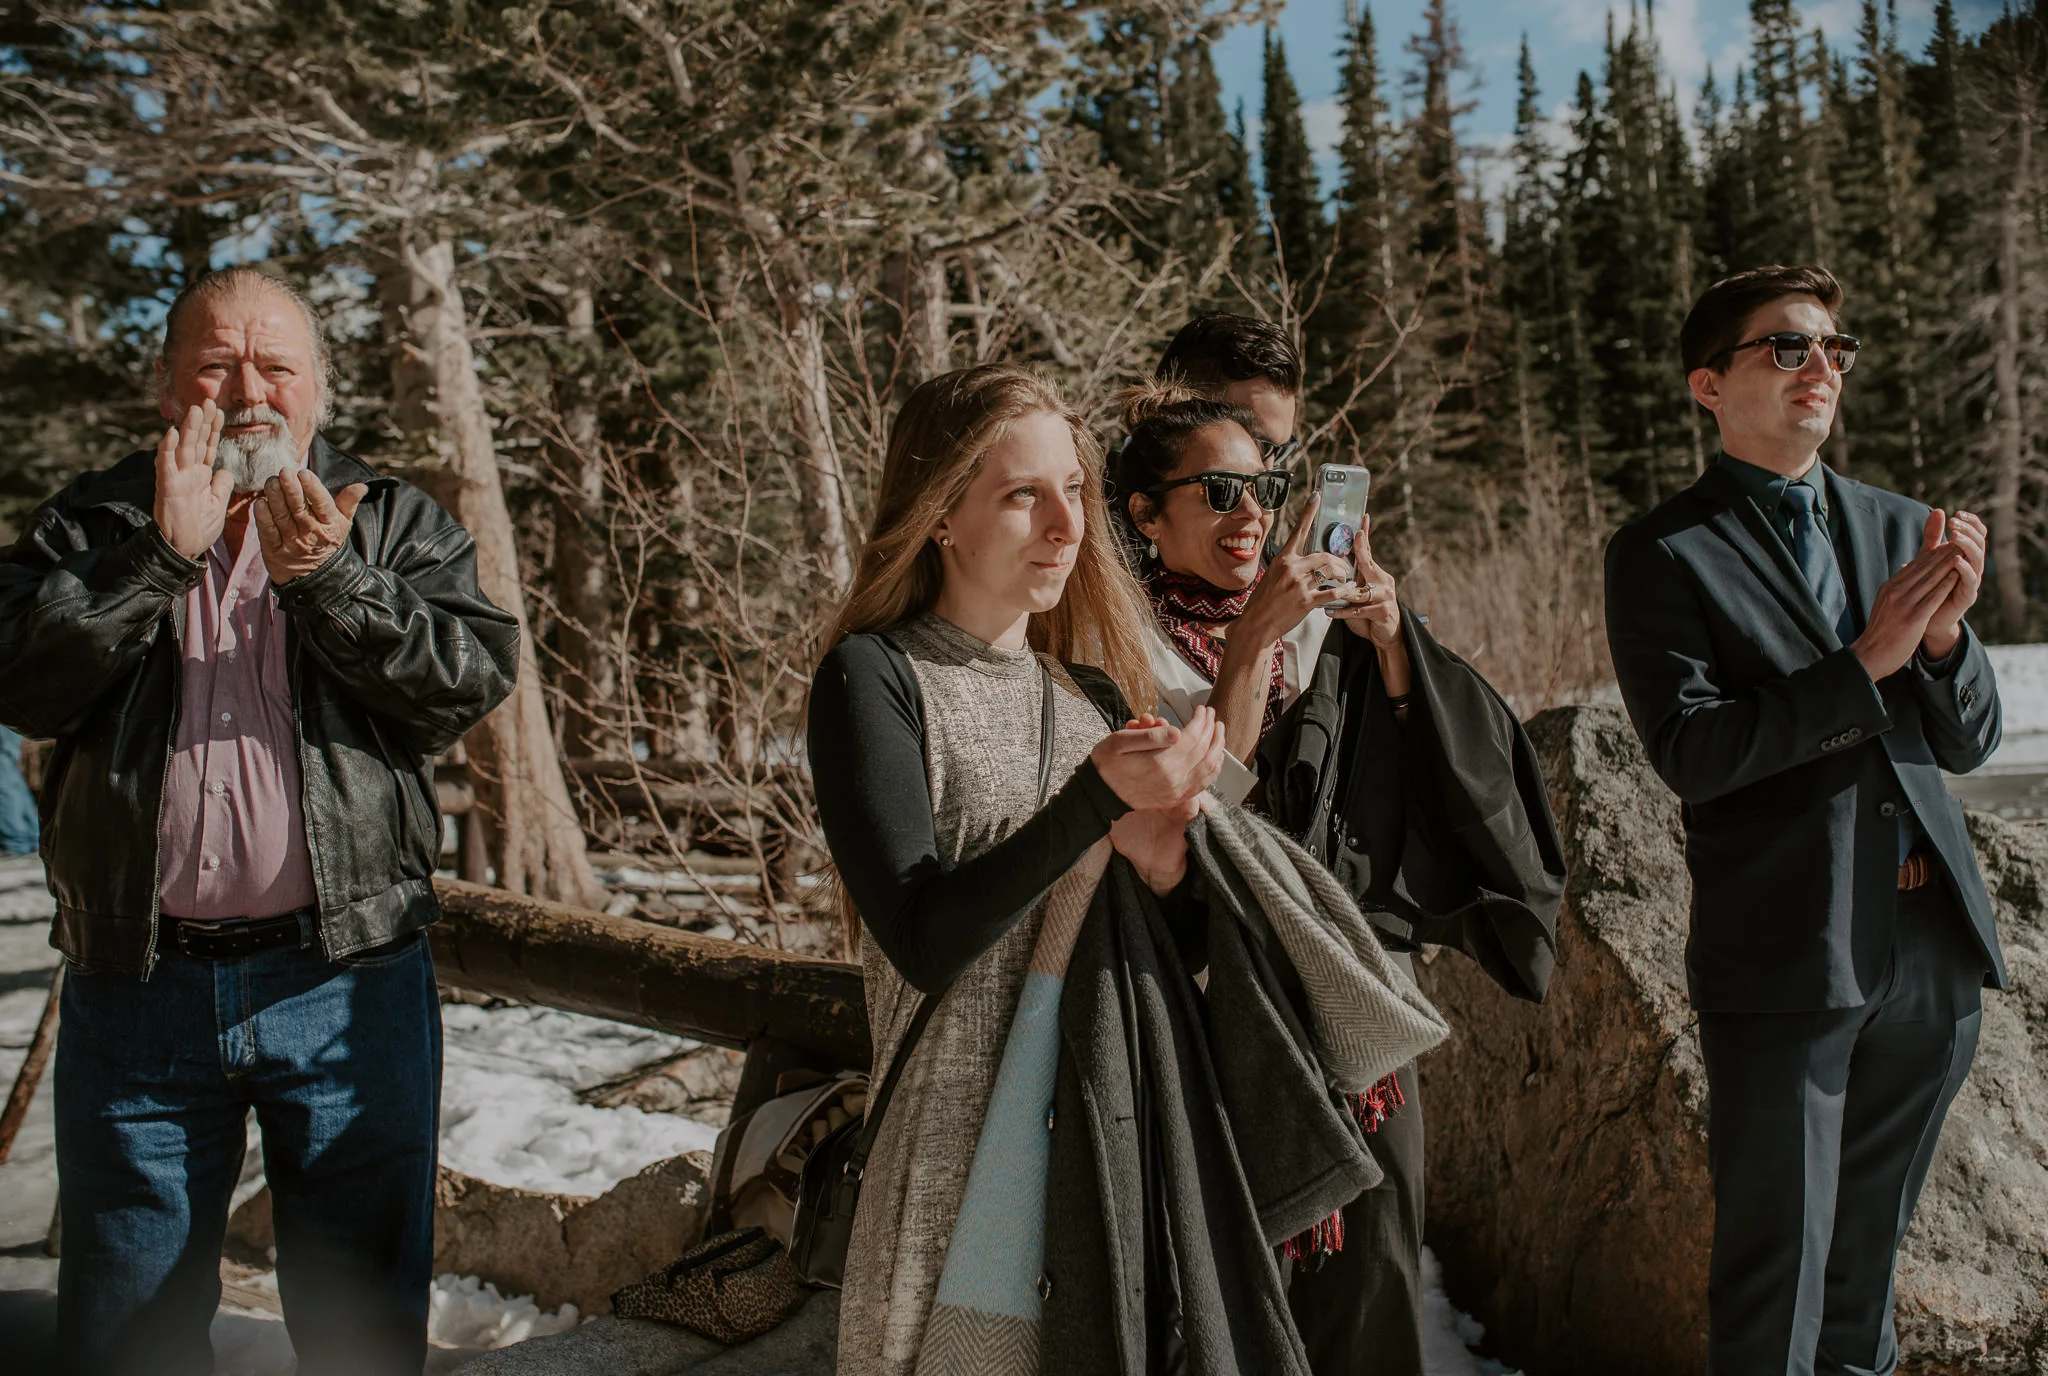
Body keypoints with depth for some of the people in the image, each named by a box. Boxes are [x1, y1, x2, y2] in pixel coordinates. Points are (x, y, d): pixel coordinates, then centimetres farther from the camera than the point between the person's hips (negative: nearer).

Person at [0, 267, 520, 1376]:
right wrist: (163, 553, -15)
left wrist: (323, 577, -18)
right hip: (137, 988, 1)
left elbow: (473, 680, -8)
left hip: (349, 984, -1)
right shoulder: (92, 523, 9)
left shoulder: (396, 524, 6)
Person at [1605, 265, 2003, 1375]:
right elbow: (1691, 753, -14)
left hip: (1930, 948, 6)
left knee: (1867, 1253, 18)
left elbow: (1969, 743, 11)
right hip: (1786, 952, -5)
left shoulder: (1901, 528, 12)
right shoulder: (1663, 555, -5)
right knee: (1777, 1265, 1)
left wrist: (1945, 631, -9)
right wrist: (1866, 660, -19)